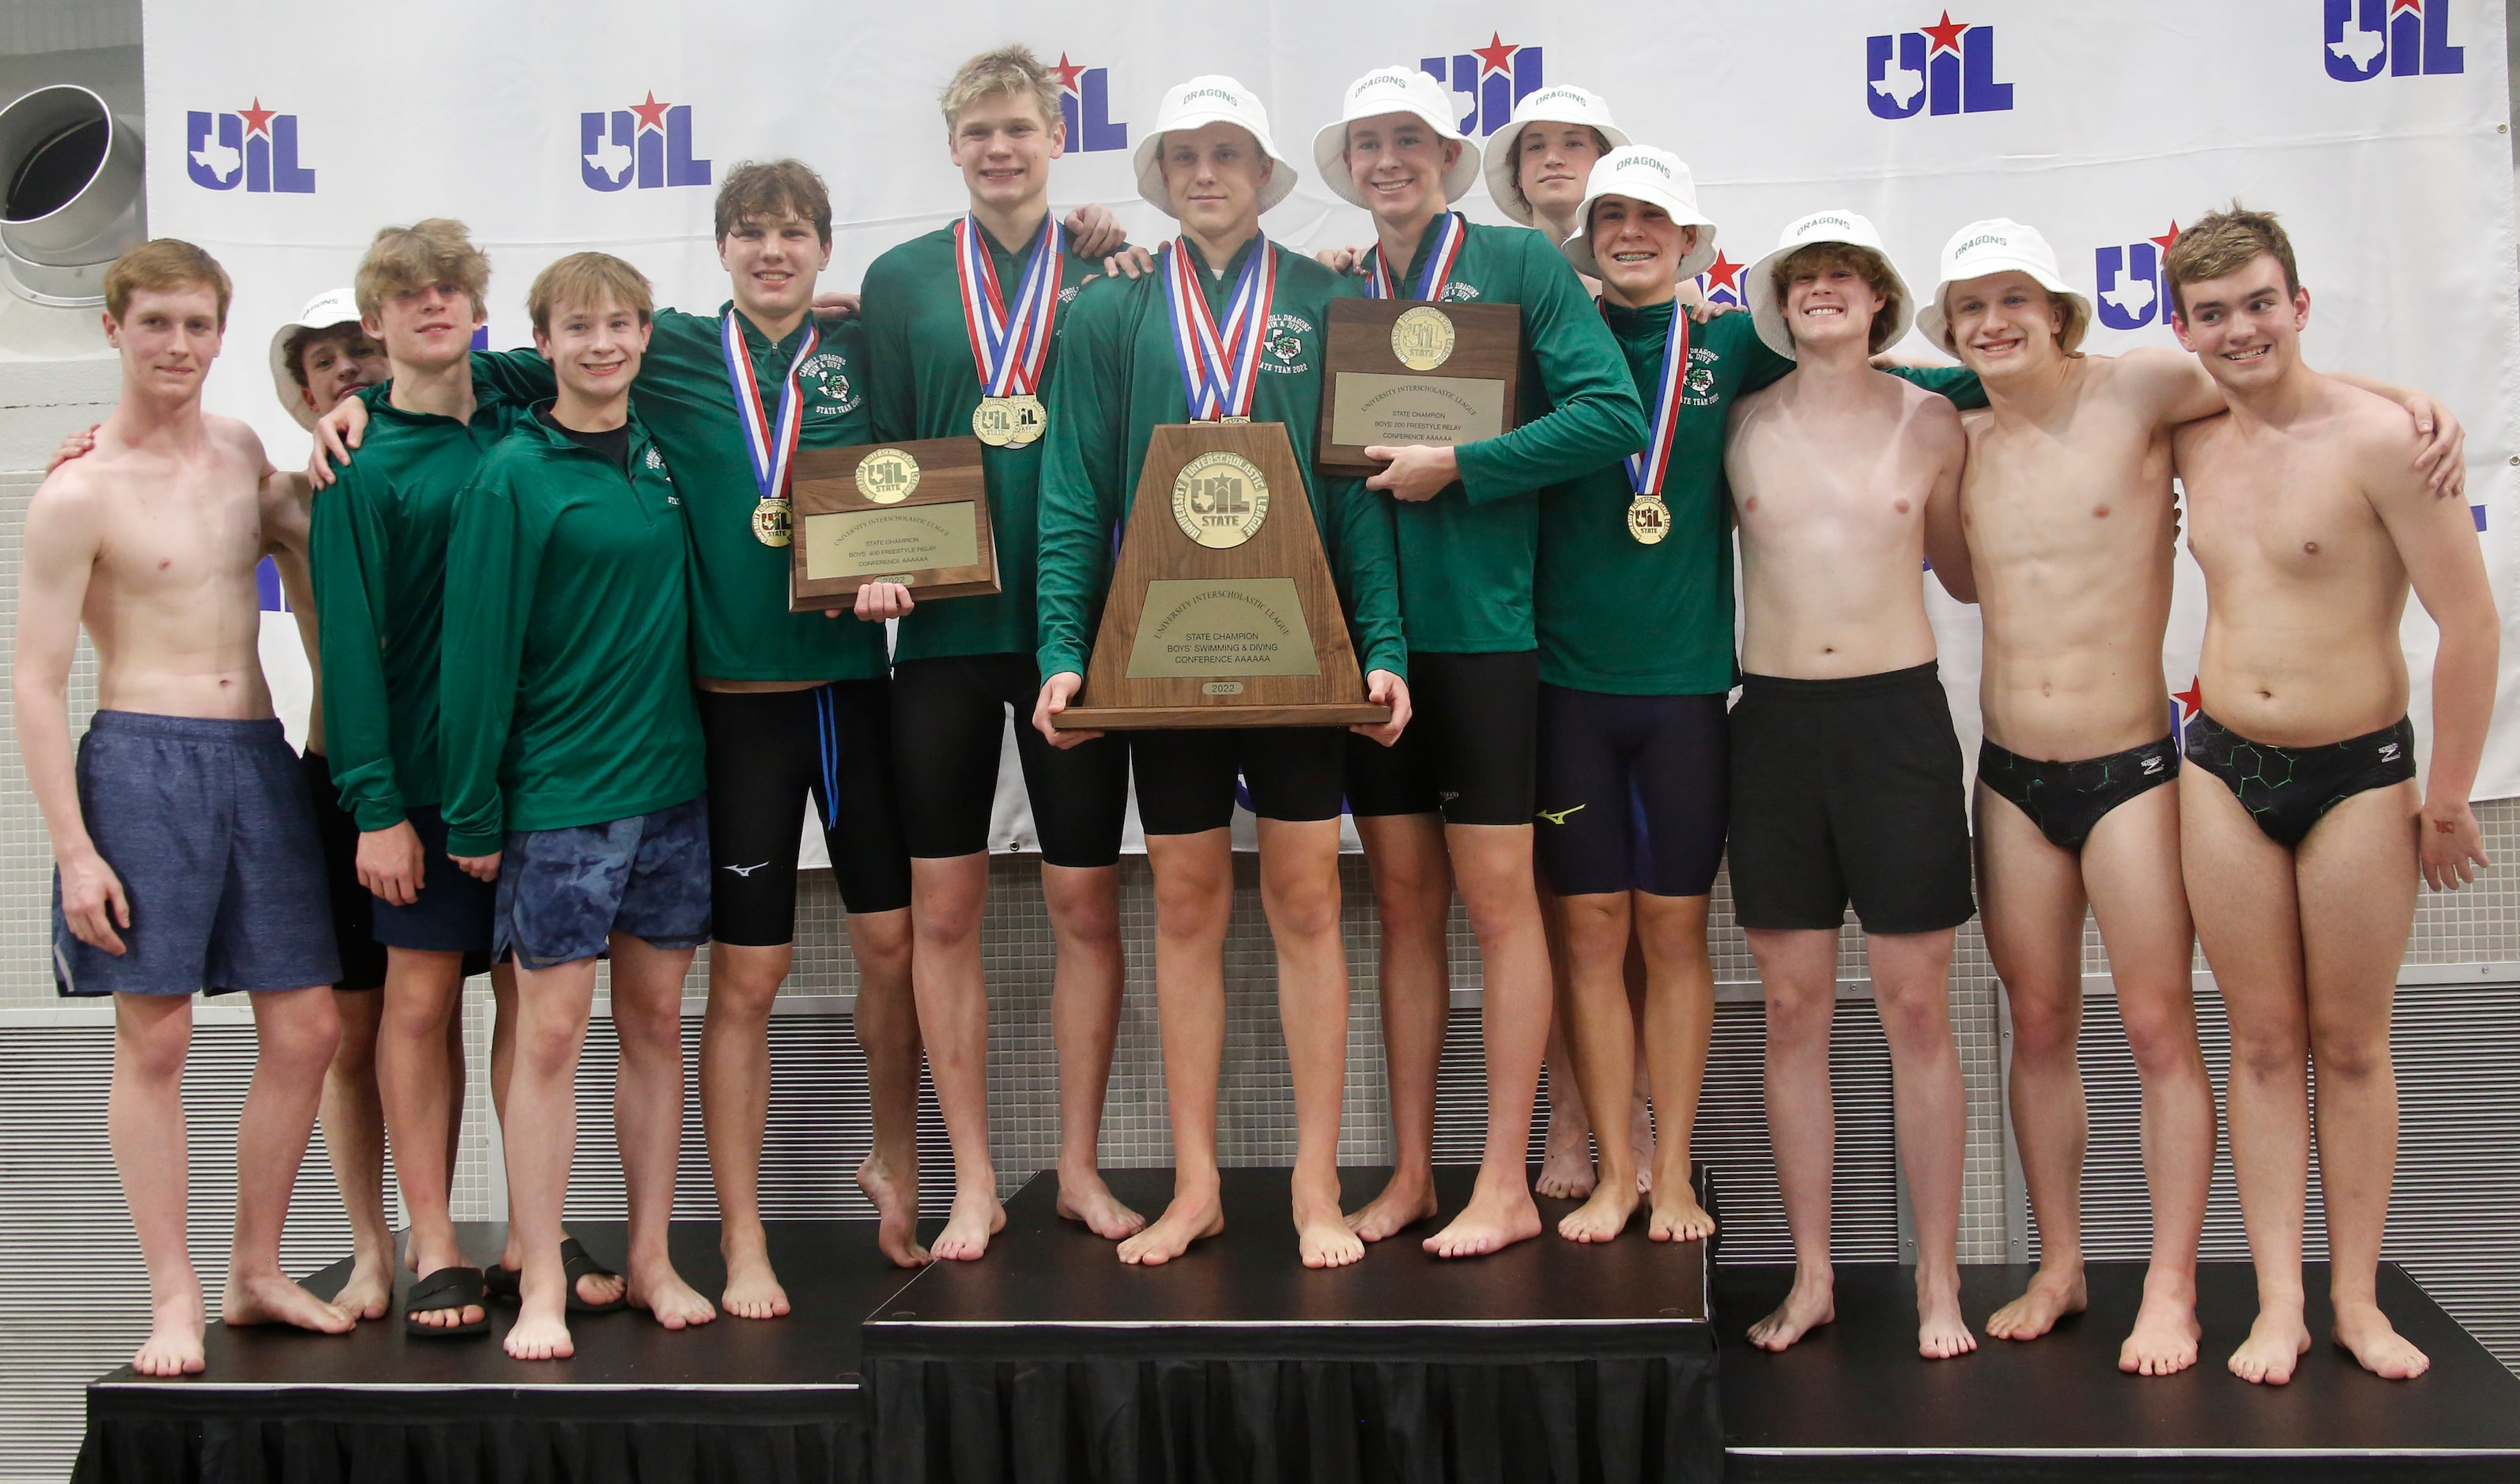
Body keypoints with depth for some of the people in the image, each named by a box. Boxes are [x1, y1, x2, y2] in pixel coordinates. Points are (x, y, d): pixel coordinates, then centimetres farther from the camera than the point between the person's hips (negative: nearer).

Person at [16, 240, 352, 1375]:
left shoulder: (240, 451, 11)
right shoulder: (78, 494, -6)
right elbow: (36, 682, -7)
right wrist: (74, 850, -12)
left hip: (260, 759, 6)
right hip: (143, 761, -6)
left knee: (307, 1025, 6)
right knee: (155, 1038, 0)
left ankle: (258, 1272, 20)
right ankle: (176, 1298, 11)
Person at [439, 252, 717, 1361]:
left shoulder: (663, 458, 8)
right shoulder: (512, 476, -7)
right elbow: (479, 651, -9)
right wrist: (472, 812, -10)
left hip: (671, 781, 5)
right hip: (558, 793, -5)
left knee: (656, 1021, 10)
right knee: (551, 1031, -2)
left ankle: (652, 1261, 19)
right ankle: (541, 1287, 6)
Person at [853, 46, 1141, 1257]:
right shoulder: (902, 282, 8)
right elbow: (878, 452, 8)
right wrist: (877, 560, -10)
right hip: (946, 628, 1)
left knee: (1086, 901, 5)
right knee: (944, 905, 3)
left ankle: (1079, 1166, 19)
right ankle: (972, 1182, 15)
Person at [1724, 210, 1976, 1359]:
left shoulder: (1931, 422, 5)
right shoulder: (1739, 424, 6)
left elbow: (1963, 570, 16)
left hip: (1897, 713, -1)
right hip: (1775, 719, 1)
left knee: (1915, 1008, 1)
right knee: (1793, 1010, 5)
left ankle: (1938, 1283, 11)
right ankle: (1812, 1276, 16)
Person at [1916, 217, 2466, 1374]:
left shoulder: (2136, 391, -7)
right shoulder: (1962, 443, 5)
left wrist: (2409, 396, -10)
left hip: (2130, 769, -4)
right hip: (2011, 779, 4)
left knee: (2159, 1030, 1)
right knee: (2038, 1028, 11)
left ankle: (2170, 1291, 11)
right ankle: (2059, 1268, 23)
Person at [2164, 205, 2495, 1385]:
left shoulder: (2378, 439, -15)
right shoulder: (2192, 439, 2)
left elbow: (2471, 624, -13)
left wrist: (2446, 798, -8)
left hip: (2359, 775, -4)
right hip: (2224, 770, 4)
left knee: (2351, 1046, 7)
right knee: (2263, 1044, 7)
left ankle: (2359, 1298, 19)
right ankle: (2279, 1304, 13)